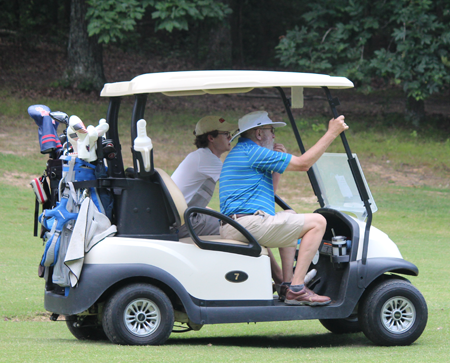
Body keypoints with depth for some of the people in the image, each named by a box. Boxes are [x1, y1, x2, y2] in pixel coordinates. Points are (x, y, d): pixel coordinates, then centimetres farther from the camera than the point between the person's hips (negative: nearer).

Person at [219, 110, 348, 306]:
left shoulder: (239, 153, 26)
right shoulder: (252, 152, -8)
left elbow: (270, 191, 32)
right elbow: (303, 164, -9)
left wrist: (279, 161, 19)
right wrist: (332, 133, -3)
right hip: (249, 224, -11)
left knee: (290, 216, 34)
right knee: (317, 222, -6)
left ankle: (287, 283, 21)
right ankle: (296, 289, -11)